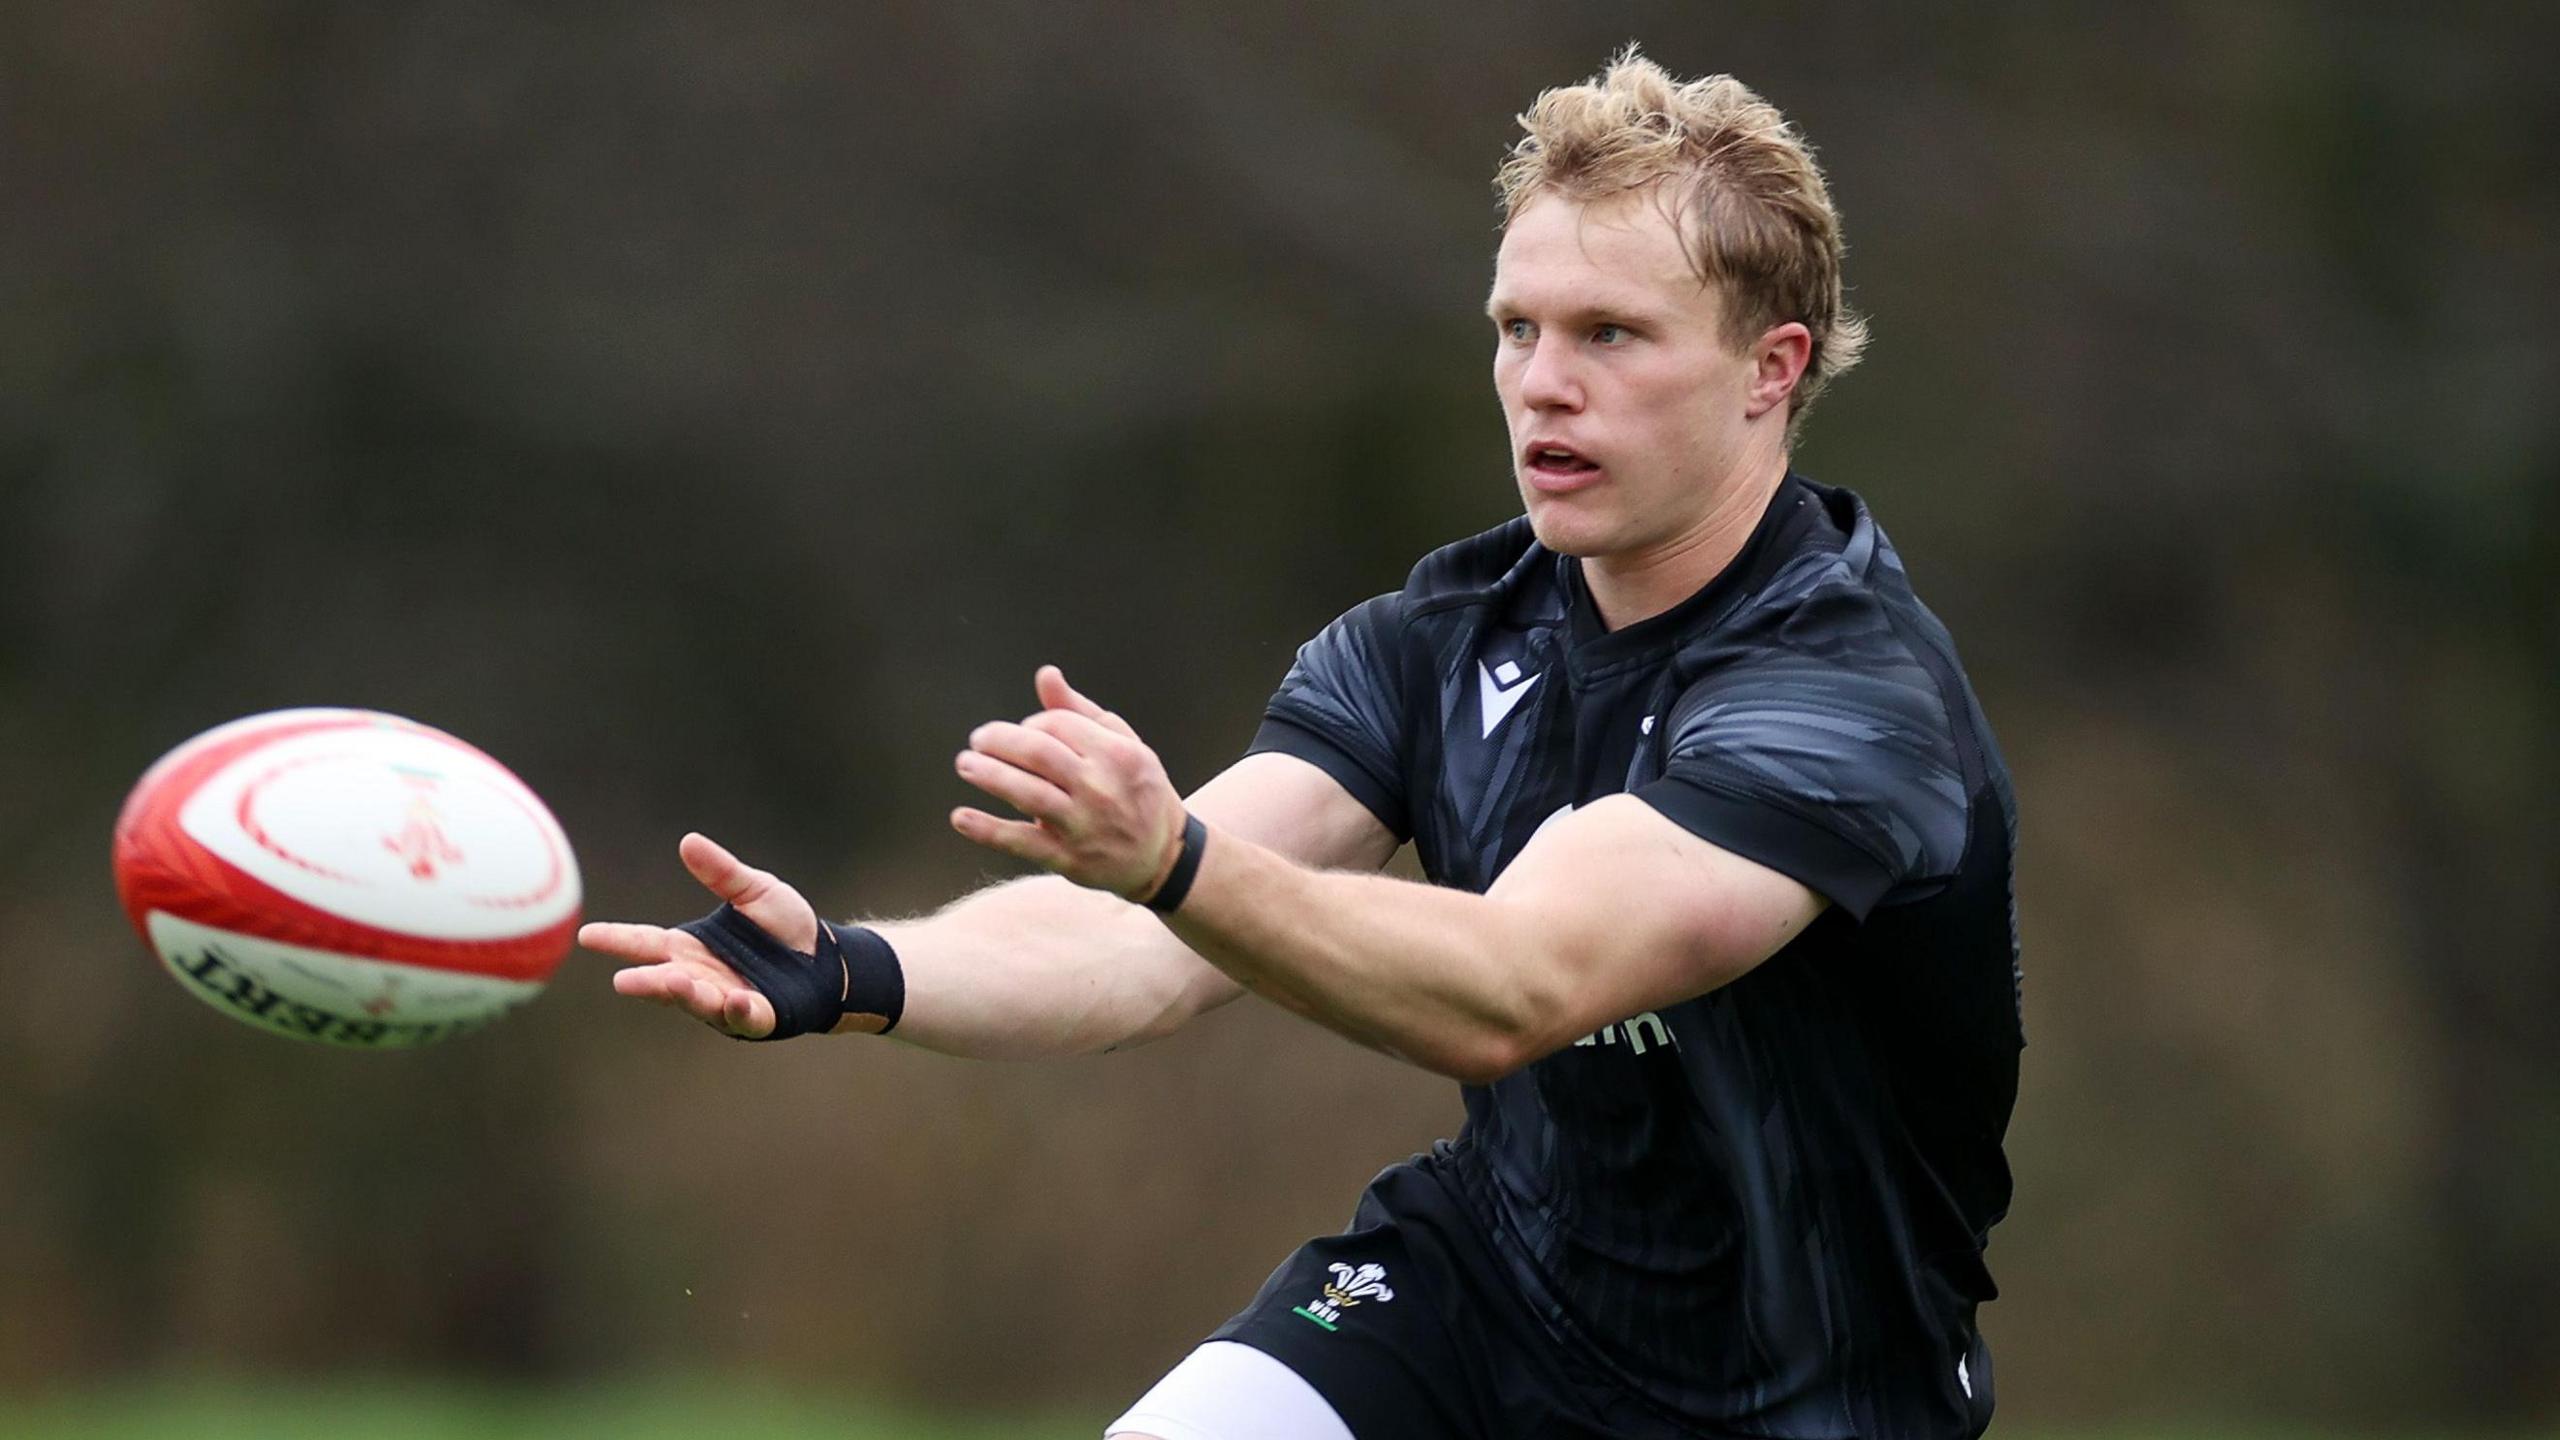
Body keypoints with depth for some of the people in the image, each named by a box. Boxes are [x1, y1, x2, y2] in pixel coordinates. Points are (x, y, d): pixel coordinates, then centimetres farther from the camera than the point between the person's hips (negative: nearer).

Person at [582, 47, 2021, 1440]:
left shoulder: (1859, 695, -23)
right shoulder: (1440, 639, -1)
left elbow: (1505, 995, -35)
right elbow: (1149, 955, -13)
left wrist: (1174, 859, -51)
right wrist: (848, 975, -32)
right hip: (1481, 1279, 5)